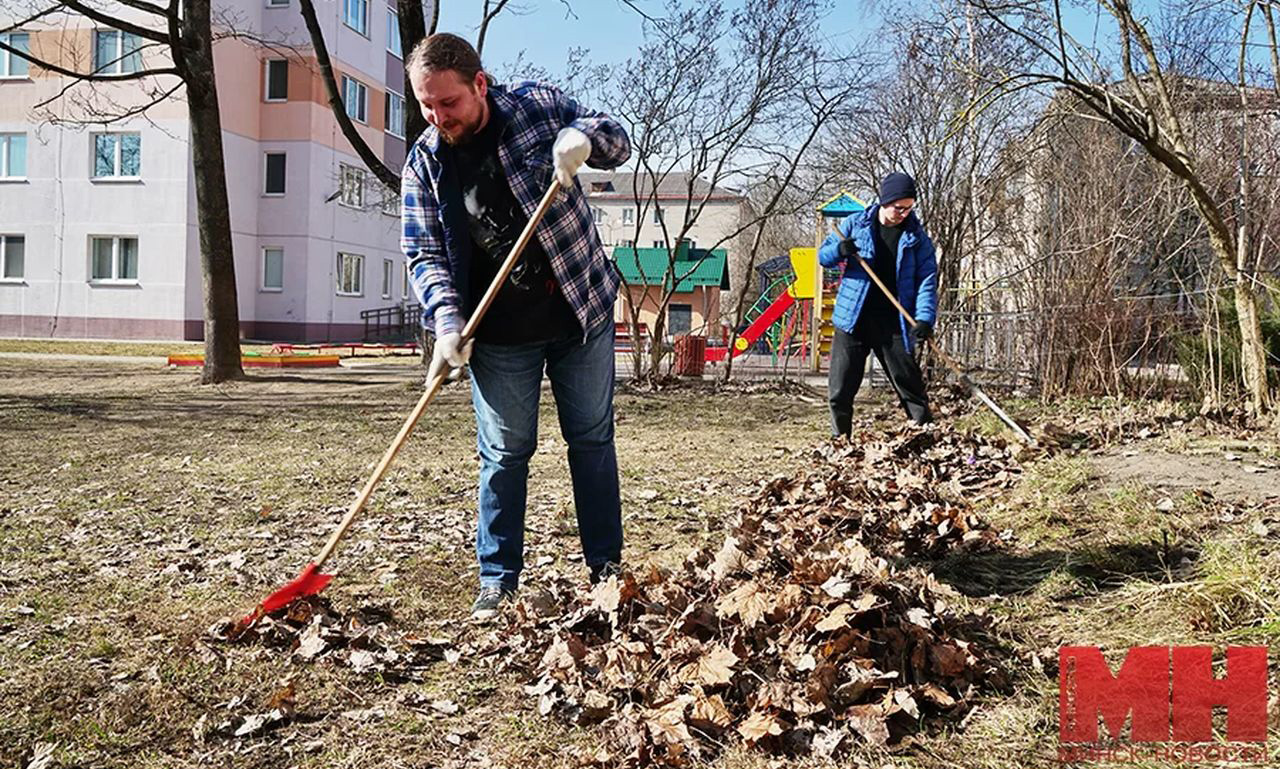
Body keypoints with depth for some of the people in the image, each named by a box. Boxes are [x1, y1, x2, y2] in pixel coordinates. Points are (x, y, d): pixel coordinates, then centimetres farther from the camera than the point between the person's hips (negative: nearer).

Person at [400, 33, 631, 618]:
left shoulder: (538, 104, -4)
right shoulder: (424, 164, -2)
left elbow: (618, 143, 6)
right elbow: (424, 253, -4)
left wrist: (584, 136, -18)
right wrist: (447, 319, -22)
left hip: (581, 313, 0)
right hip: (499, 334, 0)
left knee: (592, 439, 8)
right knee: (504, 454, 4)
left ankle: (607, 567, 22)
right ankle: (498, 581, 16)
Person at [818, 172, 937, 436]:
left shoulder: (916, 237, 1)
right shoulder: (854, 224, 3)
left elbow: (927, 279, -5)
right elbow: (823, 255, 9)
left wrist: (925, 318, -20)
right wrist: (840, 250, -16)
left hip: (894, 325, -1)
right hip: (852, 320, 1)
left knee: (911, 387, 1)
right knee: (840, 389, 2)